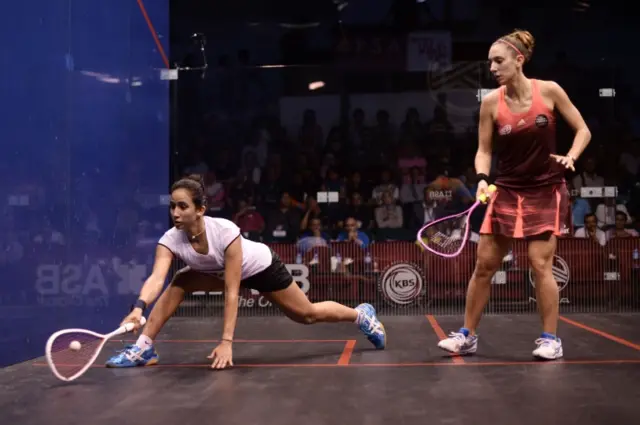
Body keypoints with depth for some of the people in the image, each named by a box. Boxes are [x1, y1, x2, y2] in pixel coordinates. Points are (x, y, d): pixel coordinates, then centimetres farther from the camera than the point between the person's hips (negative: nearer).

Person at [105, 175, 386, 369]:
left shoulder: (225, 231, -41)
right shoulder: (170, 240, -29)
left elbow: (231, 291, -40)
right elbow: (156, 278, -45)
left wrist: (226, 342, -45)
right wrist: (139, 307, -66)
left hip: (261, 266, -4)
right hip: (223, 271, 4)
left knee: (307, 314, 8)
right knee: (179, 283, -18)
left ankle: (362, 314, 35)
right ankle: (143, 348, -11)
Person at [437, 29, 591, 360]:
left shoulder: (549, 90, -8)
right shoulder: (491, 101, -4)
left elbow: (583, 130, 1)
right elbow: (484, 150, 1)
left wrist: (571, 157, -17)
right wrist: (482, 178, -18)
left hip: (546, 191, -2)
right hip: (506, 192, 2)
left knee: (540, 265, -6)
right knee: (484, 264, 2)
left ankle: (550, 339, 9)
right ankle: (467, 335, 15)